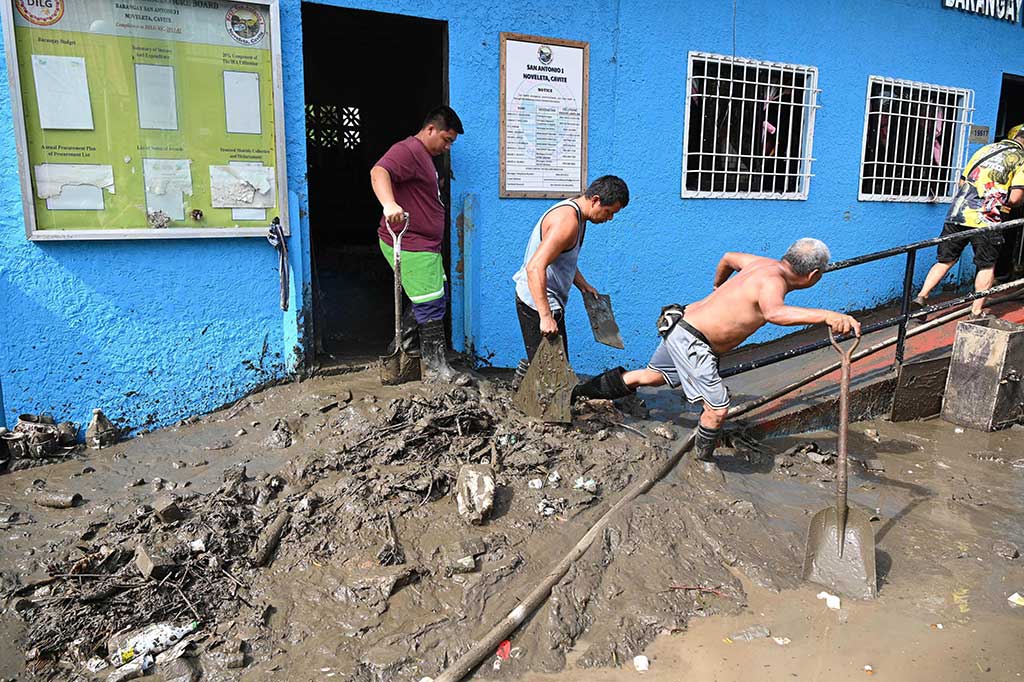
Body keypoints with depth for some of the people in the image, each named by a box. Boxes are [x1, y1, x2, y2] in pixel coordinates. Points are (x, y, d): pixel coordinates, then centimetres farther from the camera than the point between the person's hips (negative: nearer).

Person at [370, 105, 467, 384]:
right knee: (431, 304, -7)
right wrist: (389, 205, -48)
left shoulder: (424, 156, 20)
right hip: (409, 245, -11)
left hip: (424, 244, 11)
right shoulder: (408, 150, -14)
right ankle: (435, 368, 1)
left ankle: (402, 344, 27)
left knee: (438, 297, 17)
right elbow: (378, 172, -33)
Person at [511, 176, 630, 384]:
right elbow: (535, 267, -34)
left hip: (547, 300, 10)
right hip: (537, 301, -10)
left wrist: (583, 285, 15)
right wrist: (545, 317, -39)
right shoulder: (567, 221, -24)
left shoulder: (576, 216, 9)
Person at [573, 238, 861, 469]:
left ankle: (582, 391, 41)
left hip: (680, 328, 10)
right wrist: (826, 315, -56)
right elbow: (773, 313, -48)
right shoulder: (773, 281, -23)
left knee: (651, 376, 28)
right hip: (690, 339, -10)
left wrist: (718, 287, 44)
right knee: (717, 408, -8)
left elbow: (728, 258, 25)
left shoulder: (766, 264, 5)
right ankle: (704, 459, 17)